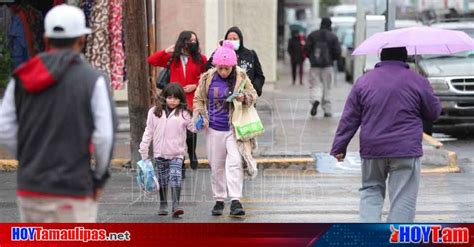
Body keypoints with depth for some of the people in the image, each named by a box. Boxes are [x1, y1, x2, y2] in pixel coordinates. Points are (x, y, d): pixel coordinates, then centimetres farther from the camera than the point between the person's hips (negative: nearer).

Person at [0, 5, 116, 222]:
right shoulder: (92, 80, -8)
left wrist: (29, 160, 14)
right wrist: (99, 177, 1)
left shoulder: (22, 77, 4)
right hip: (72, 189, -5)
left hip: (30, 188, 5)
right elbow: (104, 136, -13)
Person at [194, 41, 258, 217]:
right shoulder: (207, 78, -1)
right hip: (214, 129, 2)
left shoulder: (241, 77, -3)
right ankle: (219, 200, 22)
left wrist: (244, 97, -15)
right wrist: (200, 115, -5)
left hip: (234, 129, -2)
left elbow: (253, 95, 8)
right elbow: (198, 99, 12)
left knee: (235, 162, -14)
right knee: (216, 166, 9)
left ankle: (235, 201, -14)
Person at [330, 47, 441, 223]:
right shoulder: (418, 82, -3)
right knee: (403, 198, 3)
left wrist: (339, 148, 9)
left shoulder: (364, 81, 2)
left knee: (371, 189, 19)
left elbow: (349, 119, 3)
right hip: (406, 150, -2)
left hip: (372, 149, 2)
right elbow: (434, 112, 8)